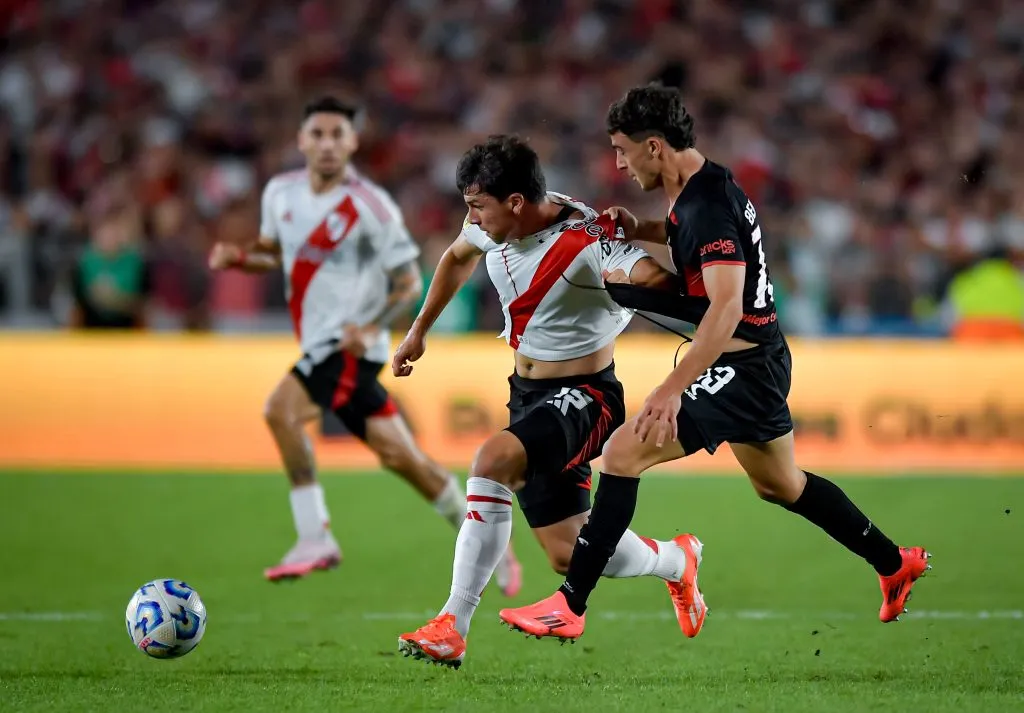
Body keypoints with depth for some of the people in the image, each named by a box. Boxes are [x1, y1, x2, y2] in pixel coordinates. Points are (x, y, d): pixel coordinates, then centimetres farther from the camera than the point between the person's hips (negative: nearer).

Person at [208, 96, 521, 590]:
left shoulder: (370, 206, -13)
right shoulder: (281, 193, 7)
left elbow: (410, 282, -8)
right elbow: (275, 253, 23)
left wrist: (372, 327, -23)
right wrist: (238, 258, 2)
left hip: (350, 344, -7)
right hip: (319, 345, 7)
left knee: (282, 410, -24)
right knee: (398, 456, 7)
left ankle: (315, 541, -17)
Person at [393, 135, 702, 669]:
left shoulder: (587, 240, -23)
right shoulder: (491, 224, -2)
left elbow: (661, 283, -35)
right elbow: (457, 258, 22)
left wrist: (631, 281, -54)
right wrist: (419, 330, 26)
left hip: (582, 396, -8)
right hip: (526, 392, 8)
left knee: (493, 460, -33)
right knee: (569, 555, 6)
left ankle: (452, 627, -27)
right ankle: (676, 561, 35)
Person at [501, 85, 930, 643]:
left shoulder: (707, 208, -23)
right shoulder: (710, 184, 6)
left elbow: (726, 309, -34)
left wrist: (671, 391, -38)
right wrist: (639, 230, 12)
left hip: (741, 368, -11)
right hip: (762, 361, 11)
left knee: (625, 451, -16)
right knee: (779, 485, 27)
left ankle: (570, 606, -17)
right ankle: (895, 565, 42)